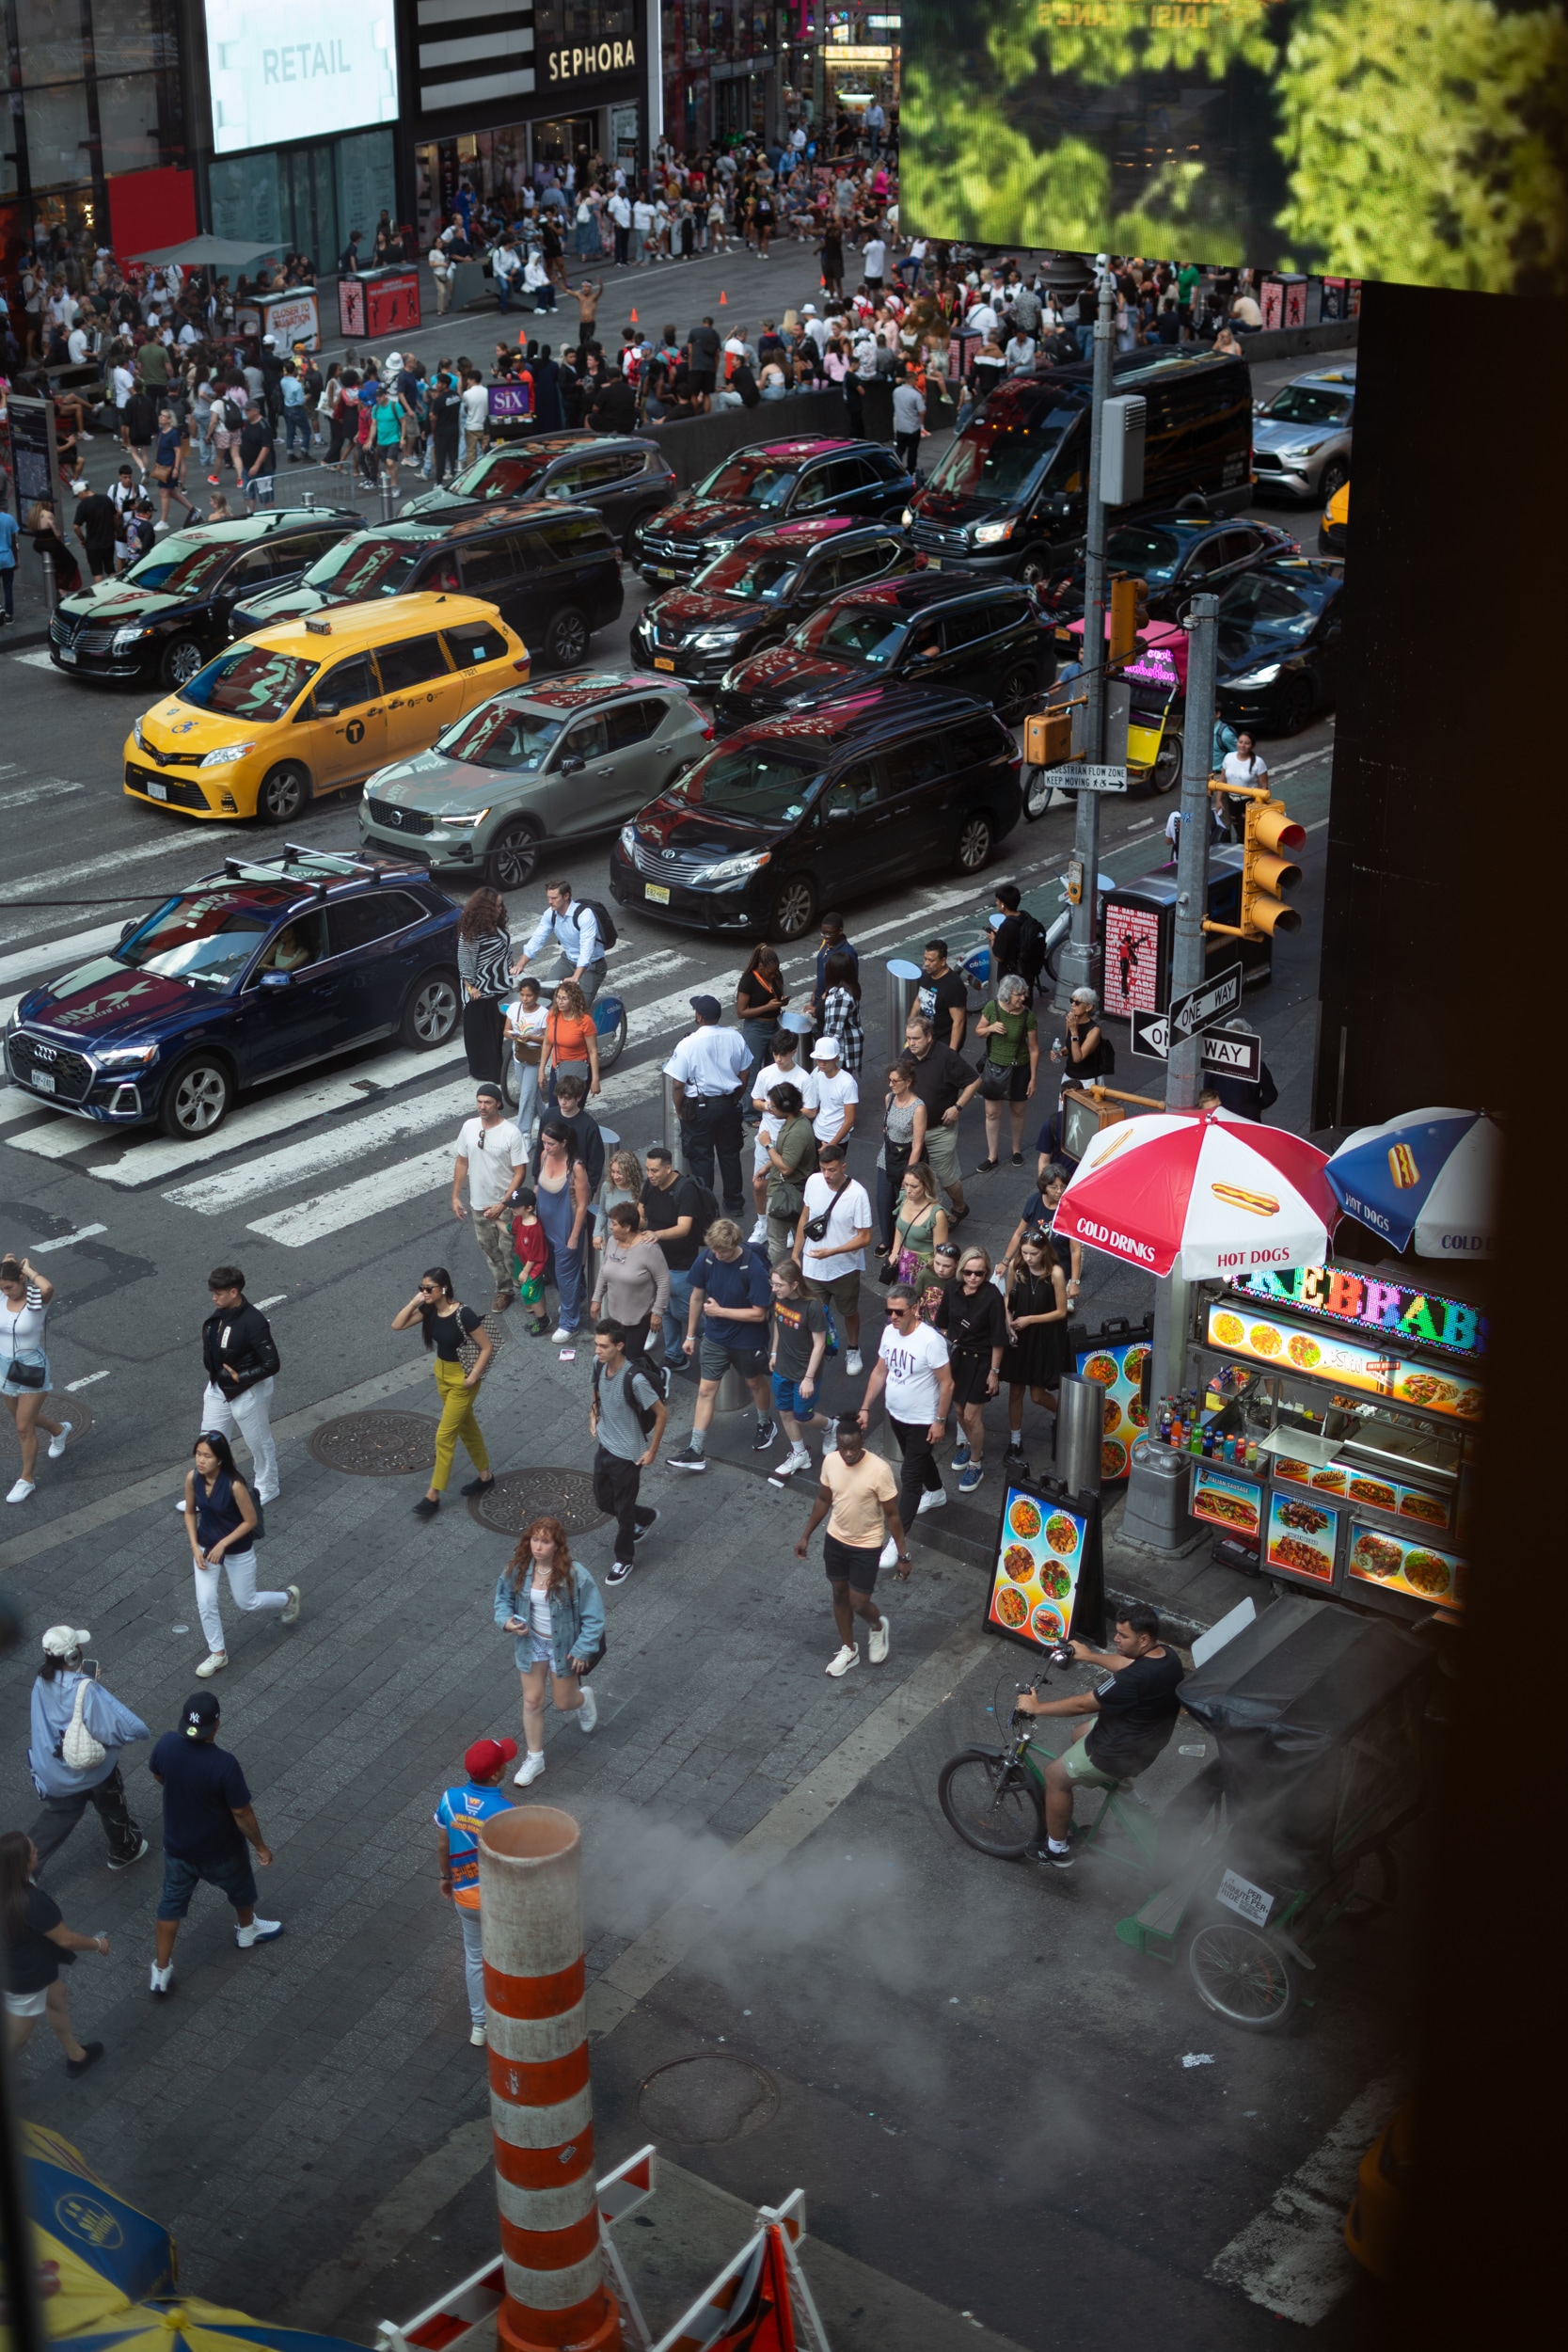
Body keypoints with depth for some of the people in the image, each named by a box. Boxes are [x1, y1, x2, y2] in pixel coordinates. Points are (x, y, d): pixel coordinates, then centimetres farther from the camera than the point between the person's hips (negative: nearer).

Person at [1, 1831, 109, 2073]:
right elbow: (65, 1939, -25)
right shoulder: (33, 1903, -39)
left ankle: (76, 2055, 51)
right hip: (26, 1979, -9)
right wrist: (97, 1944, -7)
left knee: (57, 2000, 30)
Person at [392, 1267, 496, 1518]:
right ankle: (485, 1475, 40)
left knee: (444, 1436, -2)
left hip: (462, 1379, -8)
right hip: (442, 1374, 8)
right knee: (466, 1426, 22)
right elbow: (397, 1325, -5)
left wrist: (473, 1378, -20)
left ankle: (433, 1495, 7)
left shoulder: (463, 1315, -28)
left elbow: (487, 1347, -21)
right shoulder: (429, 1309, -7)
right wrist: (413, 1303, -17)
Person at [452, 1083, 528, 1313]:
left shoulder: (511, 1133, -20)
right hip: (478, 1204, 5)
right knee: (489, 1250, 18)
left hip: (506, 1206, -5)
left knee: (510, 1251, 7)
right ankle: (503, 1290, 36)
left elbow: (519, 1172, -17)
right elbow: (462, 1163, 6)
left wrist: (502, 1204, -22)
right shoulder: (469, 1127, -6)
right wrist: (456, 1196, 5)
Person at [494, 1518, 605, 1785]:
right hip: (531, 1642, 3)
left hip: (563, 1646, -3)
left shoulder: (575, 1576, -27)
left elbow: (594, 1618, -18)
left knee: (563, 1703, 14)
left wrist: (582, 1650, -17)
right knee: (532, 1701, 10)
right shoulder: (518, 1569, -15)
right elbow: (503, 1597, 3)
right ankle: (534, 1758, 29)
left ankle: (584, 1699, 52)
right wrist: (506, 1620, -16)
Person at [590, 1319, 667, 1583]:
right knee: (603, 1501, 22)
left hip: (627, 1454, -7)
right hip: (603, 1445, 7)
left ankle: (624, 1559, 33)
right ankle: (645, 1516, 49)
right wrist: (594, 1413, 5)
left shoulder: (634, 1379, -32)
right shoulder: (598, 1363, -11)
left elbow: (661, 1413, -20)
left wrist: (652, 1451, -14)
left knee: (623, 1511, 10)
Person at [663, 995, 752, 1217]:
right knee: (730, 1153, 18)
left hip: (700, 1107, -4)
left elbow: (679, 1084, -16)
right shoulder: (735, 1038, -7)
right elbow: (744, 1074, 3)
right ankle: (734, 1203, 30)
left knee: (701, 1157, 9)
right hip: (729, 1103, 4)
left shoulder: (687, 1045, -20)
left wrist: (679, 1110, 0)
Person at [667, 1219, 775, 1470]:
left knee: (755, 1383, 21)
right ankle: (696, 1451, 9)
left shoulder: (754, 1268, -28)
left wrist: (720, 1311, -21)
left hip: (747, 1339, -3)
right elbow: (697, 1296, 0)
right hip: (715, 1337, 3)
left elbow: (758, 1314, -23)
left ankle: (766, 1426, 48)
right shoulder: (706, 1258, -15)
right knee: (706, 1390, 4)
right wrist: (690, 1335, 7)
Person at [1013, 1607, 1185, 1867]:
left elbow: (1082, 1704, -25)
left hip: (1118, 1754, -8)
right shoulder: (1166, 1655, -9)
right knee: (1080, 1736, 30)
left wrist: (1036, 1707, -14)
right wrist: (1090, 1655, 22)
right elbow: (1126, 1664, 13)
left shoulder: (1134, 1680, -36)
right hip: (1146, 1738, 8)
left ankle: (1057, 1850, 24)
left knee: (1056, 1776, 12)